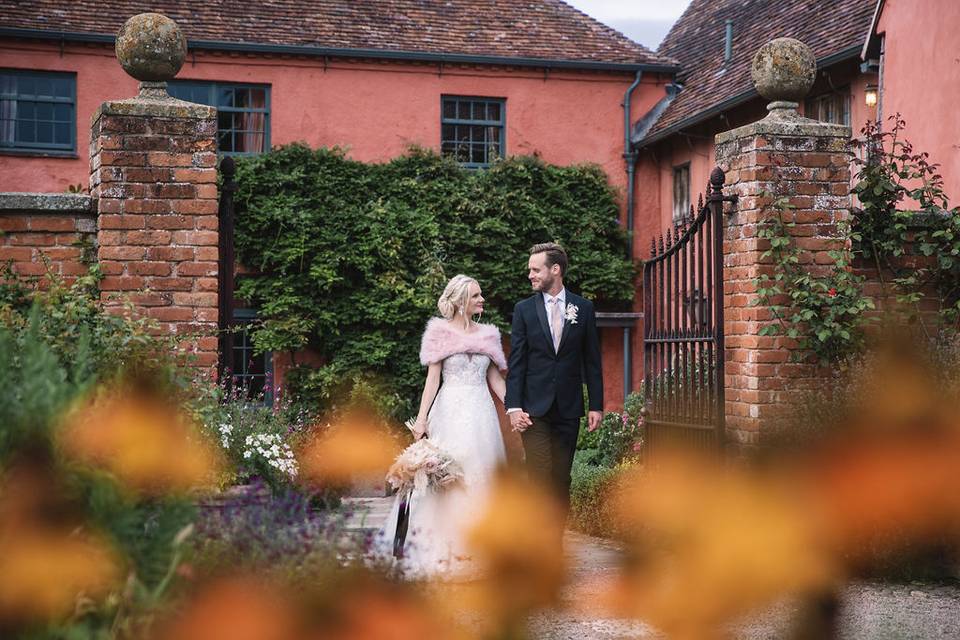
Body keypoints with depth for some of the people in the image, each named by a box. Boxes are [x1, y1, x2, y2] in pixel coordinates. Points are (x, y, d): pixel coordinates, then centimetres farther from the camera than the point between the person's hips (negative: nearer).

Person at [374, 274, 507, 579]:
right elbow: (433, 378, -1)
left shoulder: (488, 334, 13)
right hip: (451, 411, -4)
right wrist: (421, 418, -9)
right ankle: (443, 550, -2)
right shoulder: (440, 332, 2)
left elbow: (495, 379, 14)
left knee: (480, 475, 3)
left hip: (482, 413, 4)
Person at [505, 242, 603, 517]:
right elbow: (516, 362, 1)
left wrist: (596, 405, 3)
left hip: (568, 408, 2)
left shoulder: (583, 308, 6)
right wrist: (513, 407, -8)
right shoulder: (524, 309, 4)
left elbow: (592, 361, 8)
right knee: (540, 476, -10)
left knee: (561, 479, 5)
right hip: (534, 409, -2)